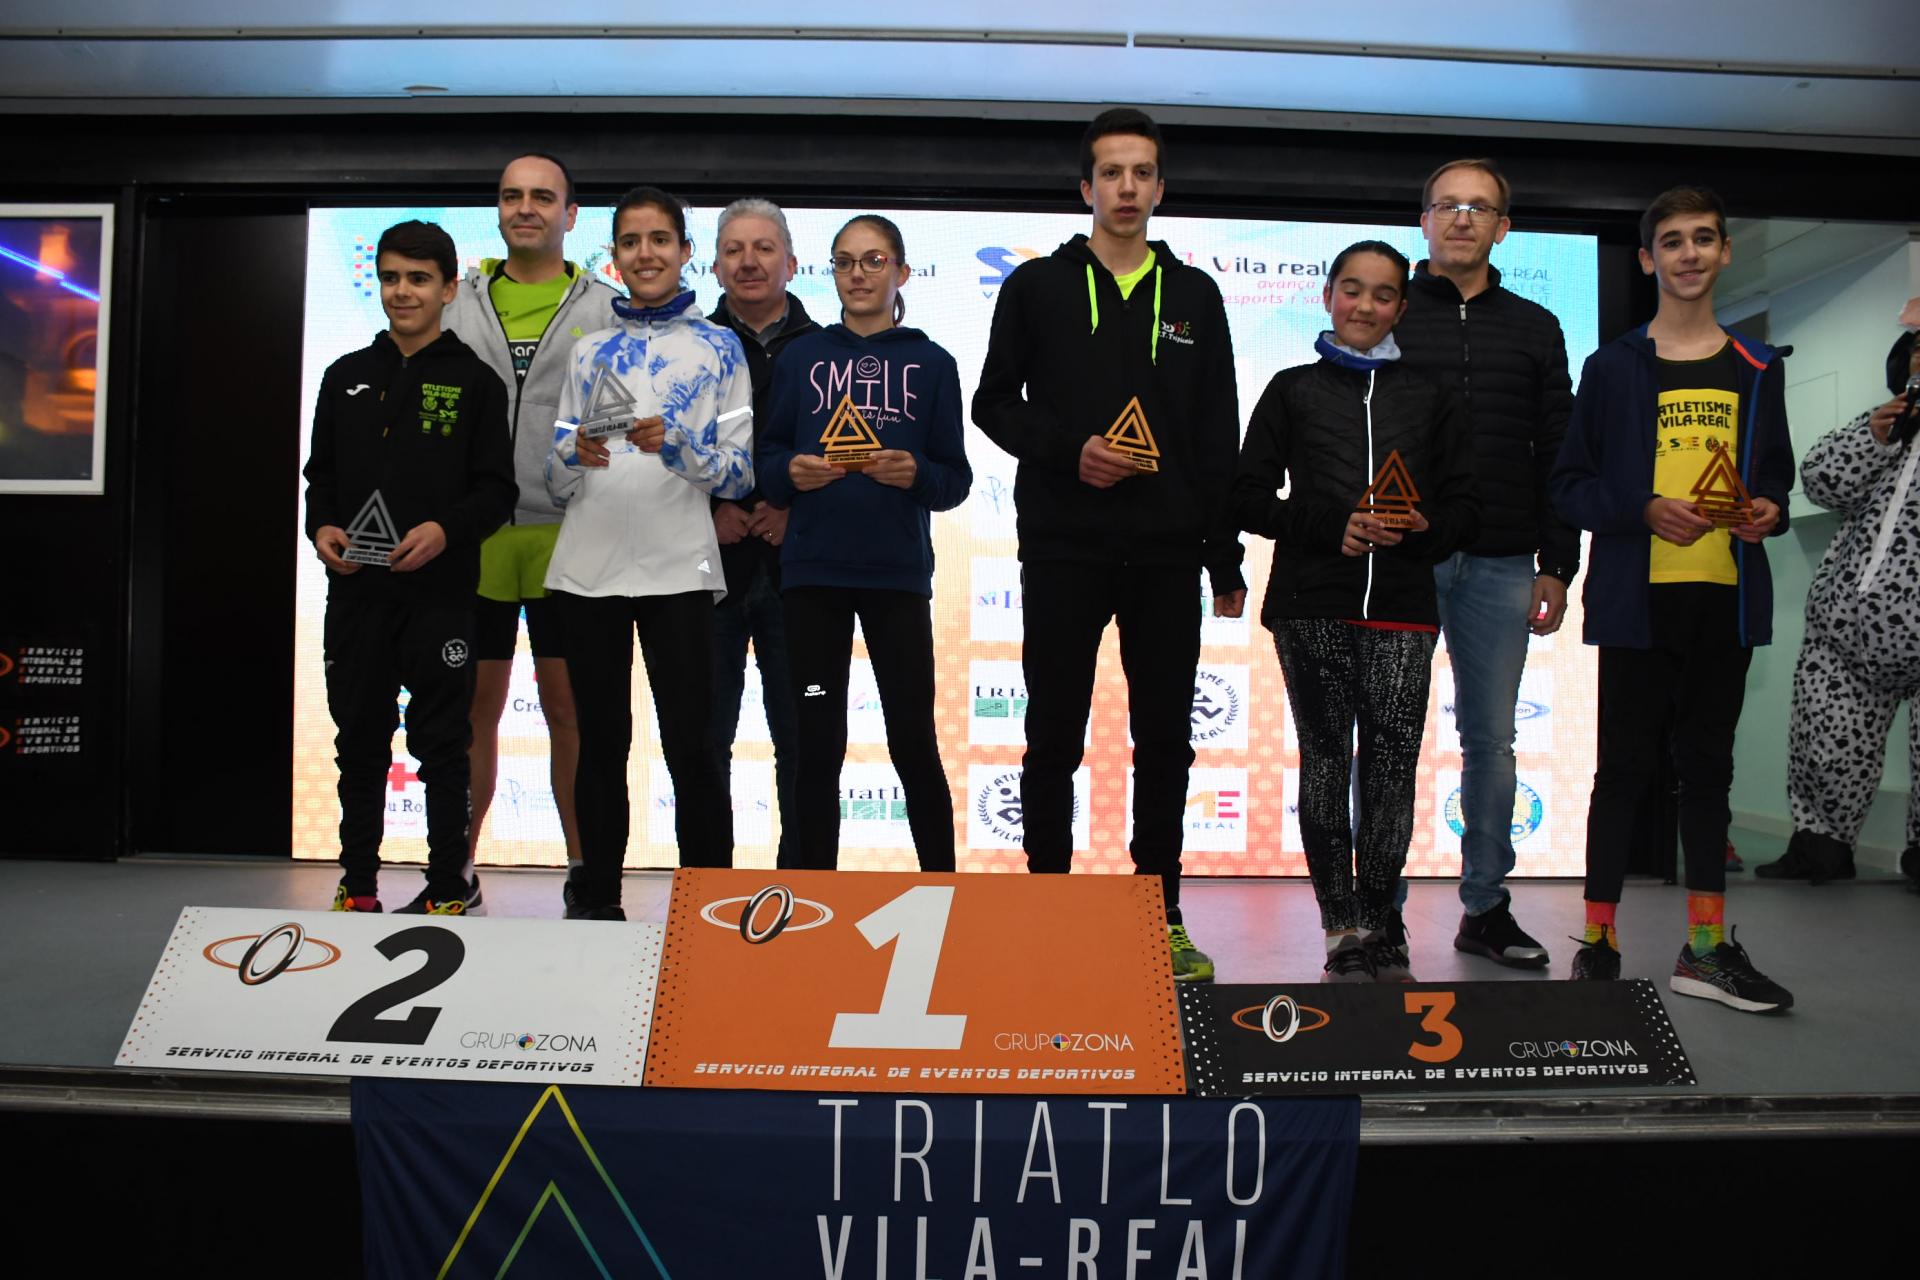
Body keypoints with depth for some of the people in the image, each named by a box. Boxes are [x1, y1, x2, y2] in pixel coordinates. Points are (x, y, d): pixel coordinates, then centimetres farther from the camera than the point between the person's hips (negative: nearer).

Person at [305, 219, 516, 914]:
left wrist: (446, 529, -19)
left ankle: (449, 885, 15)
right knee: (360, 740, 11)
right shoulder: (347, 376, 13)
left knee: (441, 743, 3)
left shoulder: (474, 380, 1)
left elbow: (497, 491, -2)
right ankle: (357, 883, 22)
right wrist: (321, 528, -3)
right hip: (355, 594, 4)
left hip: (440, 595, -4)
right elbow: (320, 476, 16)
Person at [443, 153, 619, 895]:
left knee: (570, 709, 3)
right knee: (474, 706, 9)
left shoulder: (603, 310, 5)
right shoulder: (463, 304, 11)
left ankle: (584, 871, 14)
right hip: (476, 537, 2)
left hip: (566, 540, -2)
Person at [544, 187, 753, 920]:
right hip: (588, 569, 3)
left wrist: (674, 444, -16)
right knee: (601, 742, 9)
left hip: (678, 570, -3)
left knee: (690, 745, -7)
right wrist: (574, 454, -8)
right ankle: (595, 899, 20)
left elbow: (738, 474, 1)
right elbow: (556, 485, 14)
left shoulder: (718, 348, 8)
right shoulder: (590, 351, 15)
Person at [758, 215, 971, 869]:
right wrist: (791, 472, -13)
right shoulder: (800, 357, 11)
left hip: (898, 573, -1)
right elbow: (766, 459, 9)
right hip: (812, 571, 1)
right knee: (818, 744, 3)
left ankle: (942, 883, 14)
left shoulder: (932, 363, 9)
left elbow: (956, 479, 5)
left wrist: (916, 473, -16)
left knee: (914, 741, 0)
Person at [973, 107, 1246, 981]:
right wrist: (1069, 449, -13)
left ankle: (1163, 918, 17)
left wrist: (1226, 561, 5)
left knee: (1165, 739, 6)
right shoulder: (1038, 287, 8)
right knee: (1054, 738, 3)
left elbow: (1219, 438, 10)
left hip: (1166, 553, 2)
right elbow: (994, 404, 6)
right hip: (1063, 548, -2)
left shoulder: (1194, 295, 13)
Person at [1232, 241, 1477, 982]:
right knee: (1325, 762, -1)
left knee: (1392, 768, -5)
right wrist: (1332, 525, -10)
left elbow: (1464, 509, 14)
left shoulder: (1431, 399, 17)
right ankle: (1347, 934, 7)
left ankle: (1376, 929, 9)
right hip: (1311, 605, -1)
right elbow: (1248, 498, 4)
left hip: (1402, 610, 1)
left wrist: (1424, 530, -9)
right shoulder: (1293, 390, 12)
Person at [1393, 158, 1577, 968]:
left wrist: (1556, 567, 5)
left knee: (1491, 739, 6)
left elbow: (1557, 455, 12)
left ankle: (1485, 908, 16)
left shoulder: (1534, 329, 15)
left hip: (1500, 565, 3)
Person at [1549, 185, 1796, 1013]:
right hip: (1639, 596, -3)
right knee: (1626, 766, 0)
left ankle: (1706, 949, 18)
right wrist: (1645, 510, -17)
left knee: (1708, 765, 10)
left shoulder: (1757, 369, 13)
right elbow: (1568, 485, -1)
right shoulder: (1612, 368, 2)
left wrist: (1770, 508, -4)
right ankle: (1599, 943, 9)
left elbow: (1777, 471, 19)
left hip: (1726, 597, 4)